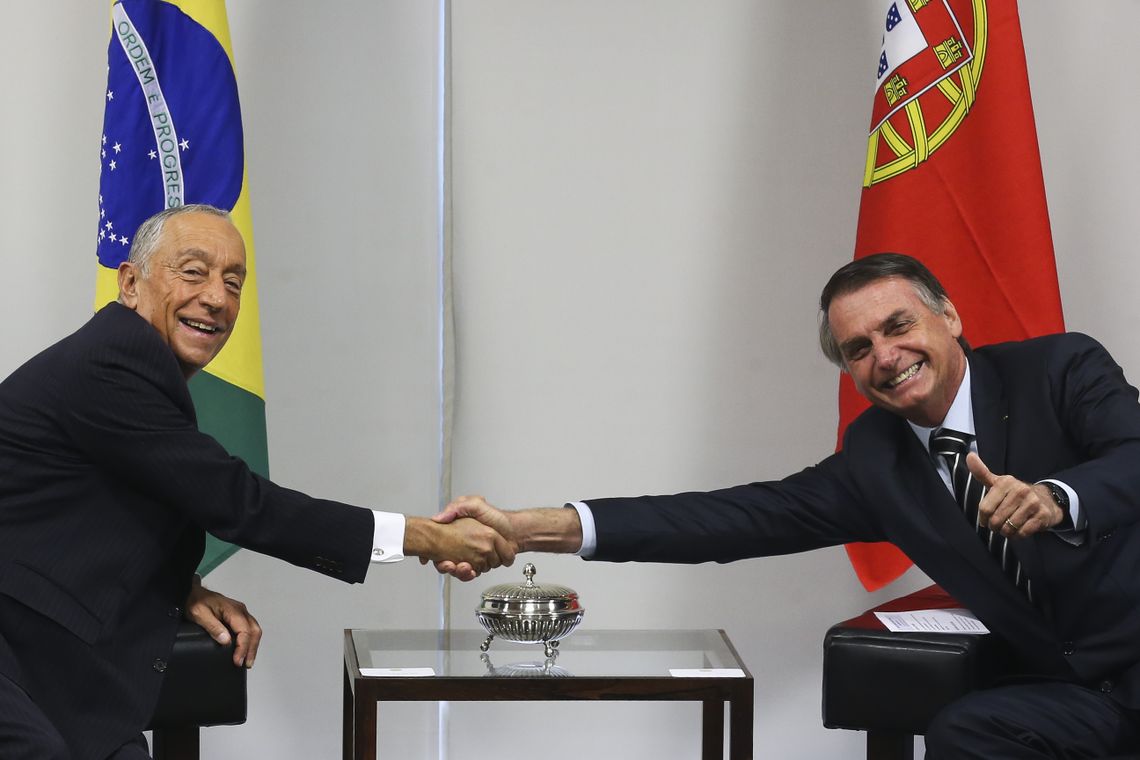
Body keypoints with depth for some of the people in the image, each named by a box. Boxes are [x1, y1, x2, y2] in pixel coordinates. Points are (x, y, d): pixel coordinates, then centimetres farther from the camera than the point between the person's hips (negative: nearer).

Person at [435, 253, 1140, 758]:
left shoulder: (1062, 368, -3)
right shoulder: (876, 455, 9)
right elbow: (747, 516, -1)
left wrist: (1056, 498, -41)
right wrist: (534, 529, -11)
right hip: (1072, 687, 4)